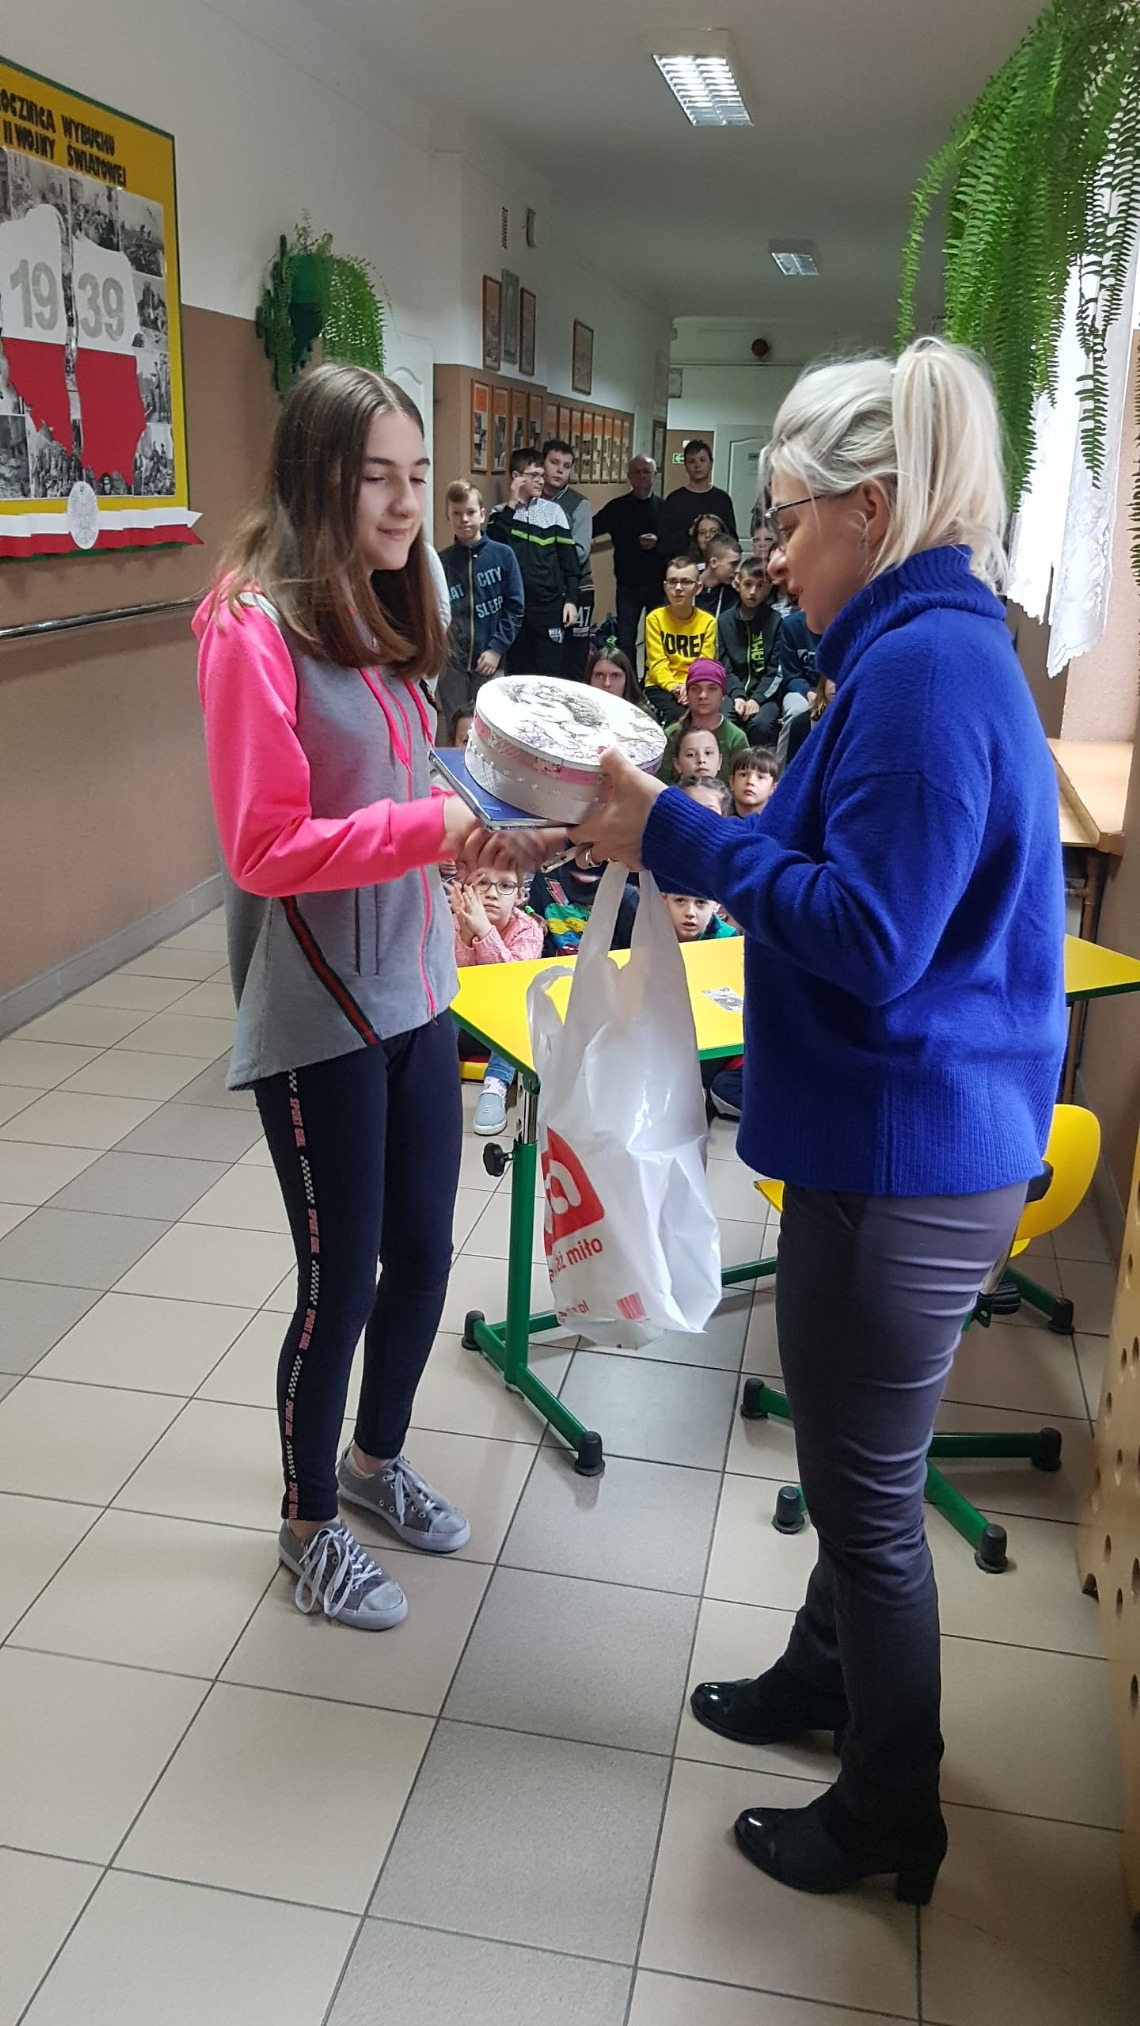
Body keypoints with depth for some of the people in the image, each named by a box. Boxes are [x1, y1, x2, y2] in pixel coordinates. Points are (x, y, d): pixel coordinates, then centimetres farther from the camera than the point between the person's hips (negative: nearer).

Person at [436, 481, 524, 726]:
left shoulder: (503, 555, -2)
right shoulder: (441, 562, 3)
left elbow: (515, 608, -3)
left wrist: (497, 648, -11)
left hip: (489, 662, -1)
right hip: (451, 663, 1)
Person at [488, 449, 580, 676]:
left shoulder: (553, 511, 5)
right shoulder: (501, 512, 6)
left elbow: (568, 558, 5)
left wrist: (571, 599, -3)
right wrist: (511, 505, -11)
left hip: (549, 604, -1)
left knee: (549, 672, -2)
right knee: (518, 671, 7)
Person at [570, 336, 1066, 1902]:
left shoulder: (926, 669, -21)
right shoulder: (931, 648, 11)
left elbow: (868, 936, -25)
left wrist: (680, 837, -17)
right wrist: (675, 834, 6)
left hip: (908, 1159, -10)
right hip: (906, 1138, 10)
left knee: (867, 1486, 8)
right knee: (856, 1457, 26)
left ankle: (890, 1818, 31)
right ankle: (828, 1676, 49)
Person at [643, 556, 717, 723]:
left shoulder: (707, 621, 2)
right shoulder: (655, 619, -1)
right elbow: (658, 664, -6)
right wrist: (673, 687, -25)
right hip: (661, 686, -1)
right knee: (676, 716, -32)